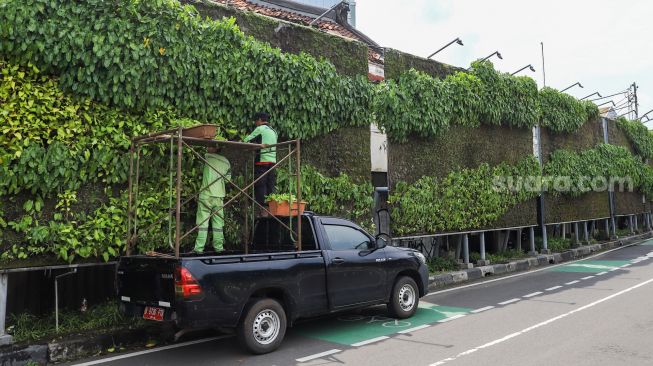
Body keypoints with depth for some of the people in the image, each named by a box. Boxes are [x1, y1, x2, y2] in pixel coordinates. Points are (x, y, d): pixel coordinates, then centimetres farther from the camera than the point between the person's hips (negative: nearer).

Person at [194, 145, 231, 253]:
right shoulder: (226, 161, 10)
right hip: (219, 196, 4)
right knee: (218, 223, 7)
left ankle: (199, 247, -3)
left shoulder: (207, 157, -2)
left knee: (202, 223, -3)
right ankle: (218, 247, 9)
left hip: (206, 194, -3)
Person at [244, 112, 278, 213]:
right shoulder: (273, 131, 20)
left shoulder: (260, 129, -2)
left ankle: (263, 210, -7)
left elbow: (247, 140, 0)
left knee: (260, 187, -4)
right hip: (273, 161, 7)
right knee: (271, 187, 7)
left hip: (262, 161, -7)